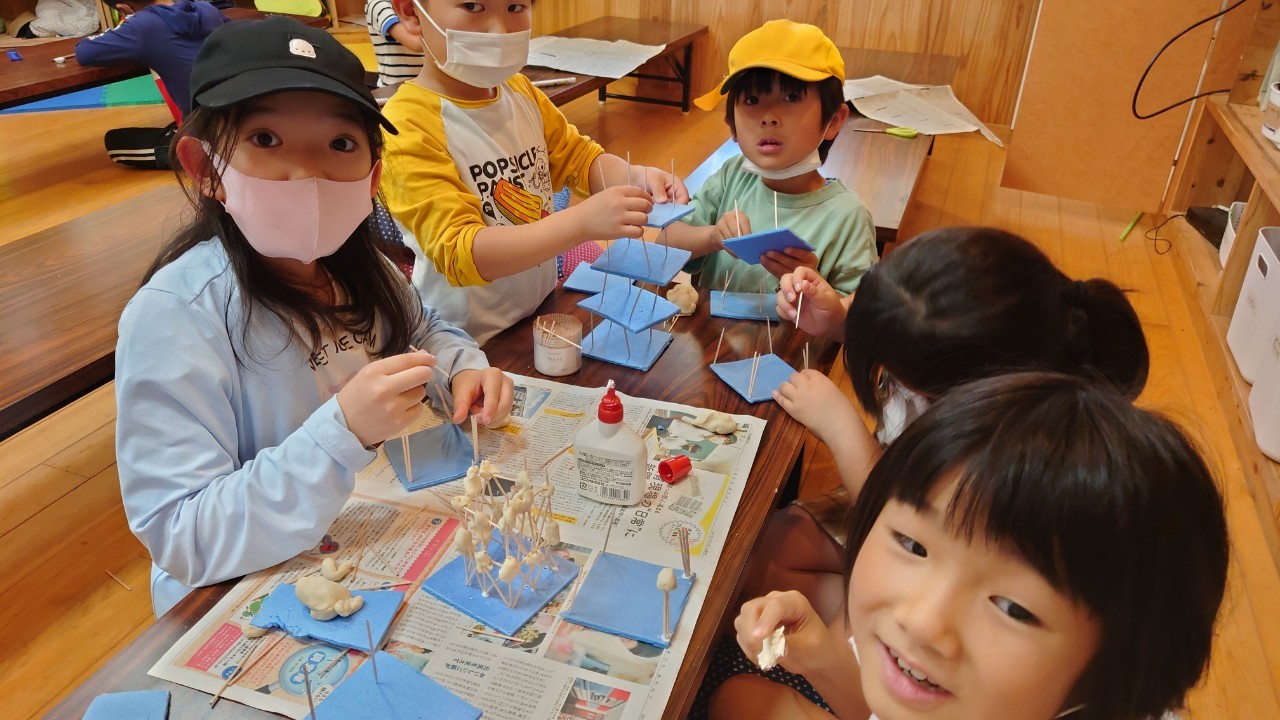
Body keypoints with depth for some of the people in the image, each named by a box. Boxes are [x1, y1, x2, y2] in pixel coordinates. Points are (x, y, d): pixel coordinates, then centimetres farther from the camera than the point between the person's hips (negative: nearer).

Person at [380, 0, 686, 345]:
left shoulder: (521, 92, 1)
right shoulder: (408, 128, -21)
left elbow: (578, 156, 11)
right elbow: (458, 252, -26)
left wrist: (636, 177, -12)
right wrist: (581, 223, -37)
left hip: (544, 310, 7)